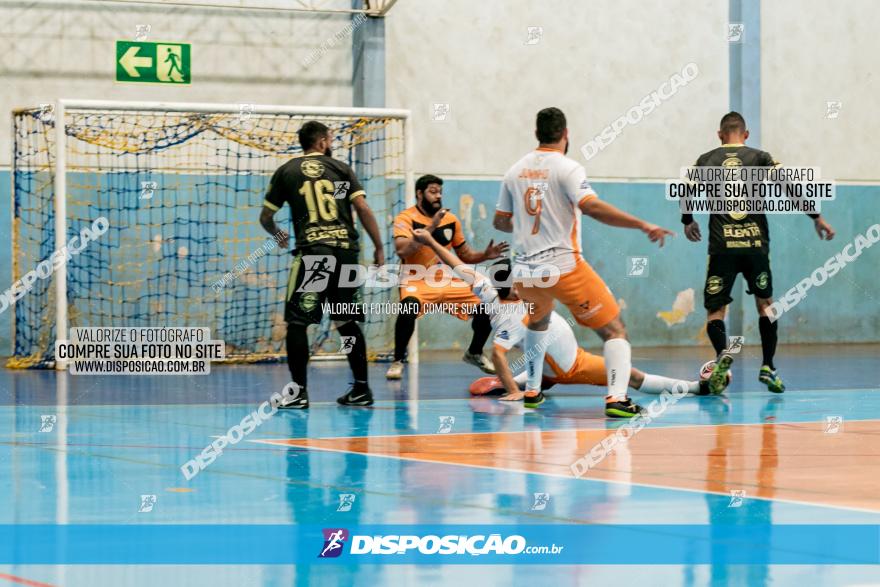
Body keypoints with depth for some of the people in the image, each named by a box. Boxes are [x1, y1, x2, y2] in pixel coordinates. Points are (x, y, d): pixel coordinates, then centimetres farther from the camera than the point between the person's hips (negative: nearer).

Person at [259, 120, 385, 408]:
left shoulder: (287, 171, 11)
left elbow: (265, 217, 14)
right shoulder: (340, 168, 12)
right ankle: (361, 389, 14)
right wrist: (379, 247, 7)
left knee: (296, 321, 2)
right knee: (347, 321, 13)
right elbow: (363, 209, 2)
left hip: (312, 252, -3)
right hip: (346, 250, 3)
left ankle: (299, 391, -4)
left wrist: (277, 234, 36)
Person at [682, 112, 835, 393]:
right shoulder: (760, 158, 6)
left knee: (715, 311, 5)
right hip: (756, 243, 1)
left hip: (722, 246, -1)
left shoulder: (706, 160, 9)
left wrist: (688, 222, 26)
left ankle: (723, 357, -23)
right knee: (765, 304, 20)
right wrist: (817, 217, 1)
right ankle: (768, 367, 12)